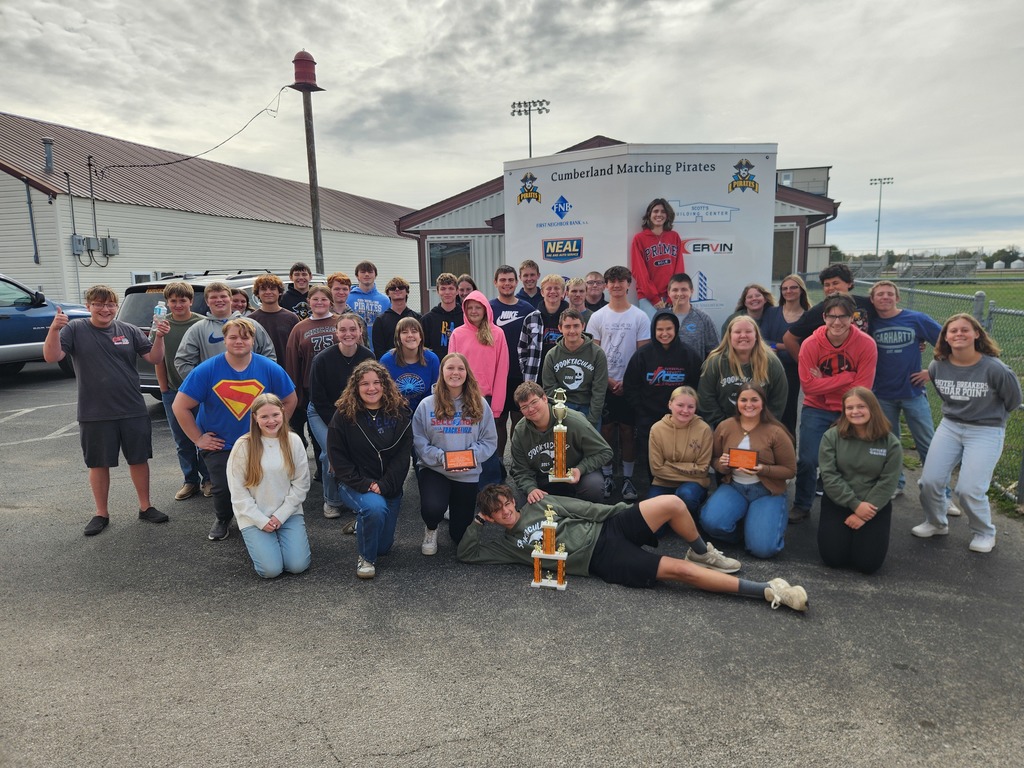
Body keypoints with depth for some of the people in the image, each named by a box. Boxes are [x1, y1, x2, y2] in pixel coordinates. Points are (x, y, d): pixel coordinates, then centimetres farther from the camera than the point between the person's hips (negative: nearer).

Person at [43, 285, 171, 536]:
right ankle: (101, 513, 25)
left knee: (139, 459, 10)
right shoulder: (75, 329, -2)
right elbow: (51, 356, -12)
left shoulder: (129, 330, 2)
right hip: (94, 414, -1)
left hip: (134, 411, 1)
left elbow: (154, 358, -2)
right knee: (98, 464, 11)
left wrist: (159, 336, -20)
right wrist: (54, 329, -29)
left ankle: (145, 507, 24)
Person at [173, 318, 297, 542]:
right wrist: (198, 438, -6)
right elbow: (180, 406, -7)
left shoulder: (270, 369, -9)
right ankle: (222, 520, 24)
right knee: (224, 488, -12)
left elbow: (289, 401, 5)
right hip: (219, 445, -1)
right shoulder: (206, 370, -13)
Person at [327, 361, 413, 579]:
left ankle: (363, 521, 42)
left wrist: (384, 485, -18)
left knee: (383, 546, 8)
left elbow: (402, 455, -6)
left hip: (390, 486, 3)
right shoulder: (343, 416, -8)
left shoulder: (400, 413, -3)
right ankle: (366, 558, -9)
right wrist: (364, 484, -19)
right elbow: (337, 457, -8)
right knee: (375, 507, -37)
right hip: (354, 484, -3)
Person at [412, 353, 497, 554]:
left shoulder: (480, 405, -3)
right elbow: (418, 441, -8)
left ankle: (453, 511, 47)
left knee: (460, 535, 8)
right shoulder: (427, 405, -5)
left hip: (468, 474, 2)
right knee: (432, 509, -32)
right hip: (433, 470, -1)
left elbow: (490, 441, -2)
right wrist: (440, 456, -22)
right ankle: (431, 529, 9)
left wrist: (474, 454, -20)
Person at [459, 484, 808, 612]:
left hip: (605, 530, 4)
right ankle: (767, 591, -15)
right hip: (602, 560, -4)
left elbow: (587, 508, 15)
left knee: (672, 504, -20)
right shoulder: (506, 546, 10)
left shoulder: (539, 505, 16)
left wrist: (623, 512, 8)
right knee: (677, 569, -20)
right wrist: (477, 522, 2)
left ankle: (702, 554, 9)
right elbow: (465, 553, 9)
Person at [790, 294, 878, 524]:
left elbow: (862, 388, -16)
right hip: (816, 410, 0)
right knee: (807, 460, -2)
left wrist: (825, 382, -19)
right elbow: (808, 385, -18)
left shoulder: (866, 344, -13)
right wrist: (846, 377, -21)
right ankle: (801, 506, 20)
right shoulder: (810, 344, -13)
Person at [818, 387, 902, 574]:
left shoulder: (891, 443, -5)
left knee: (868, 563, -11)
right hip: (838, 502, 0)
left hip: (874, 504, 0)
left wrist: (865, 512, -14)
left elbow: (887, 482, -8)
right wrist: (855, 505, -18)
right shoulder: (832, 436, -7)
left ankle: (862, 528, 21)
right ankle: (845, 530, 21)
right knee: (833, 558, -12)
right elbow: (829, 475, -11)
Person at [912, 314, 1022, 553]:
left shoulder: (994, 368, -20)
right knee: (930, 481, -3)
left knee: (969, 489, -11)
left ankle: (985, 533, 18)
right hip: (949, 426, 4)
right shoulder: (938, 366, -7)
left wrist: (989, 418, 10)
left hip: (986, 432, -4)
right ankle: (936, 523, 25)